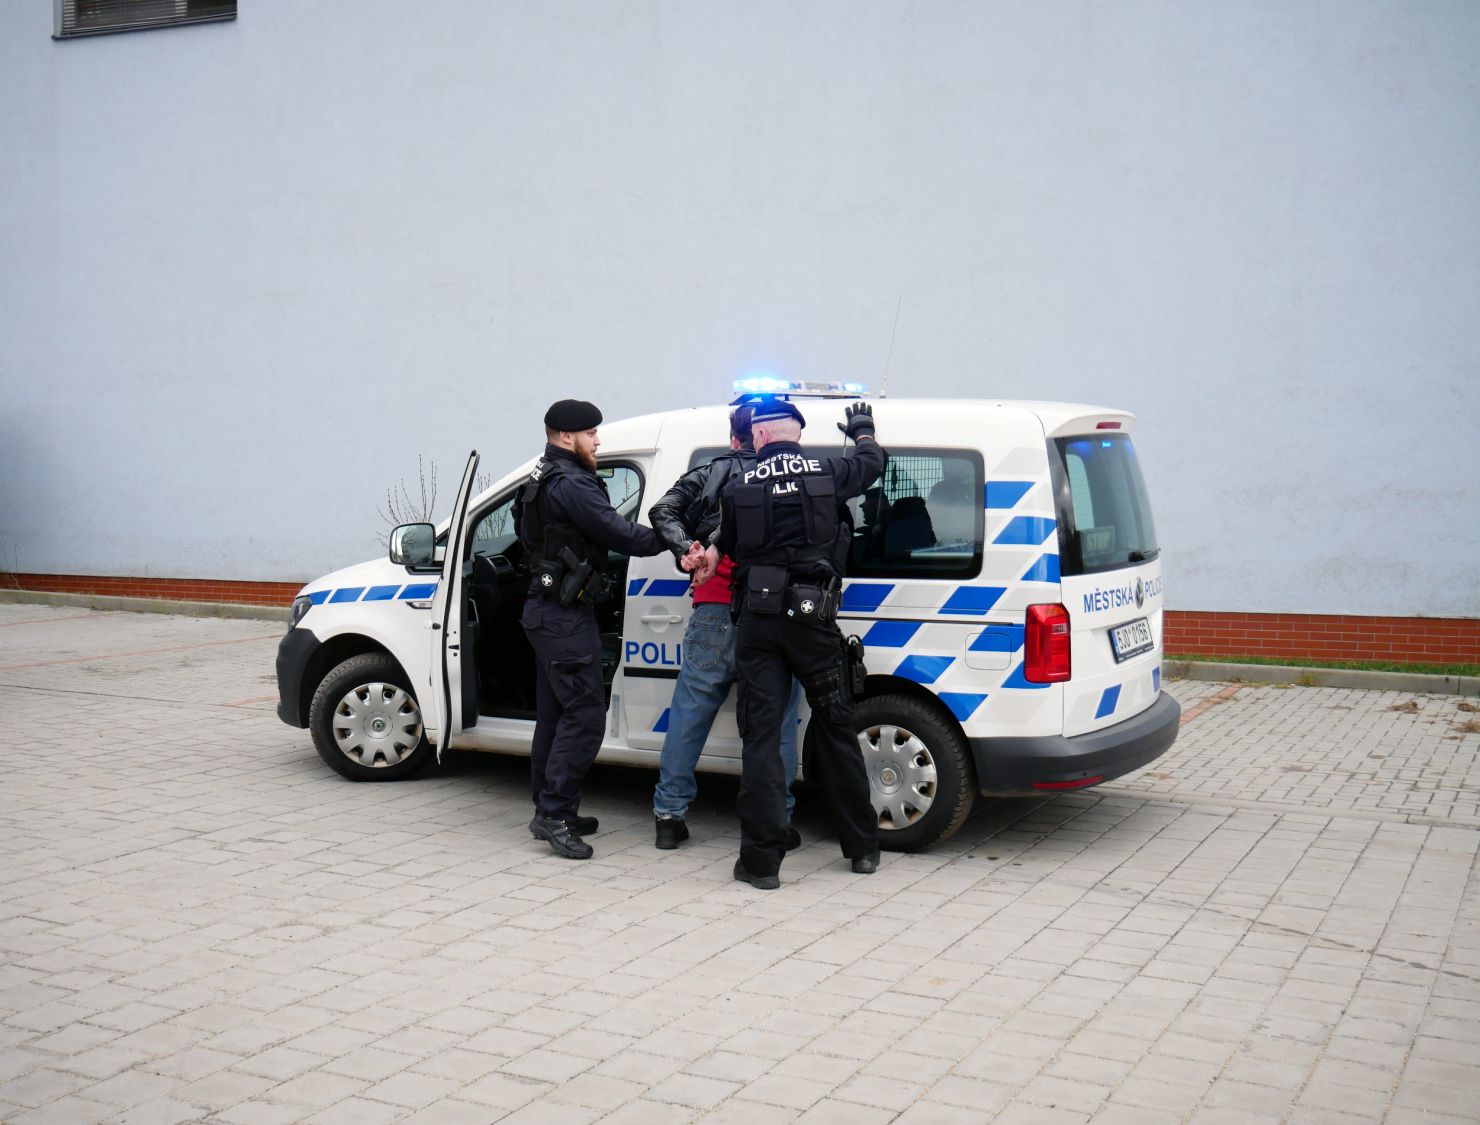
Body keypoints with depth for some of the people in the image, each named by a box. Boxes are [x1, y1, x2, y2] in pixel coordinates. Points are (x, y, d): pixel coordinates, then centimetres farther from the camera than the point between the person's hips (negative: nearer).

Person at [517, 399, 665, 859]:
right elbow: (623, 536, -21)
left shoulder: (542, 482, 17)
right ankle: (555, 813, -10)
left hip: (547, 611, 11)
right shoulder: (572, 485, -17)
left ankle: (549, 811, 21)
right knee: (585, 714, -10)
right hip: (566, 617, -11)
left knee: (555, 714, 14)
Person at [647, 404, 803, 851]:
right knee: (775, 717, 6)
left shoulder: (710, 474, 12)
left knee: (690, 710, 10)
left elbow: (664, 511, 1)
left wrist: (686, 547, -7)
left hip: (716, 609, 1)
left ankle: (669, 814, 15)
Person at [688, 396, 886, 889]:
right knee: (836, 728, 11)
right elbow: (872, 458, 22)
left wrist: (711, 555, 36)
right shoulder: (828, 473, 2)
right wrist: (862, 430, 43)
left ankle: (761, 859, -1)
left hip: (757, 620, 0)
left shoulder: (738, 487, 1)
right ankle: (863, 847, 21)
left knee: (760, 733, 1)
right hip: (812, 618, 1)